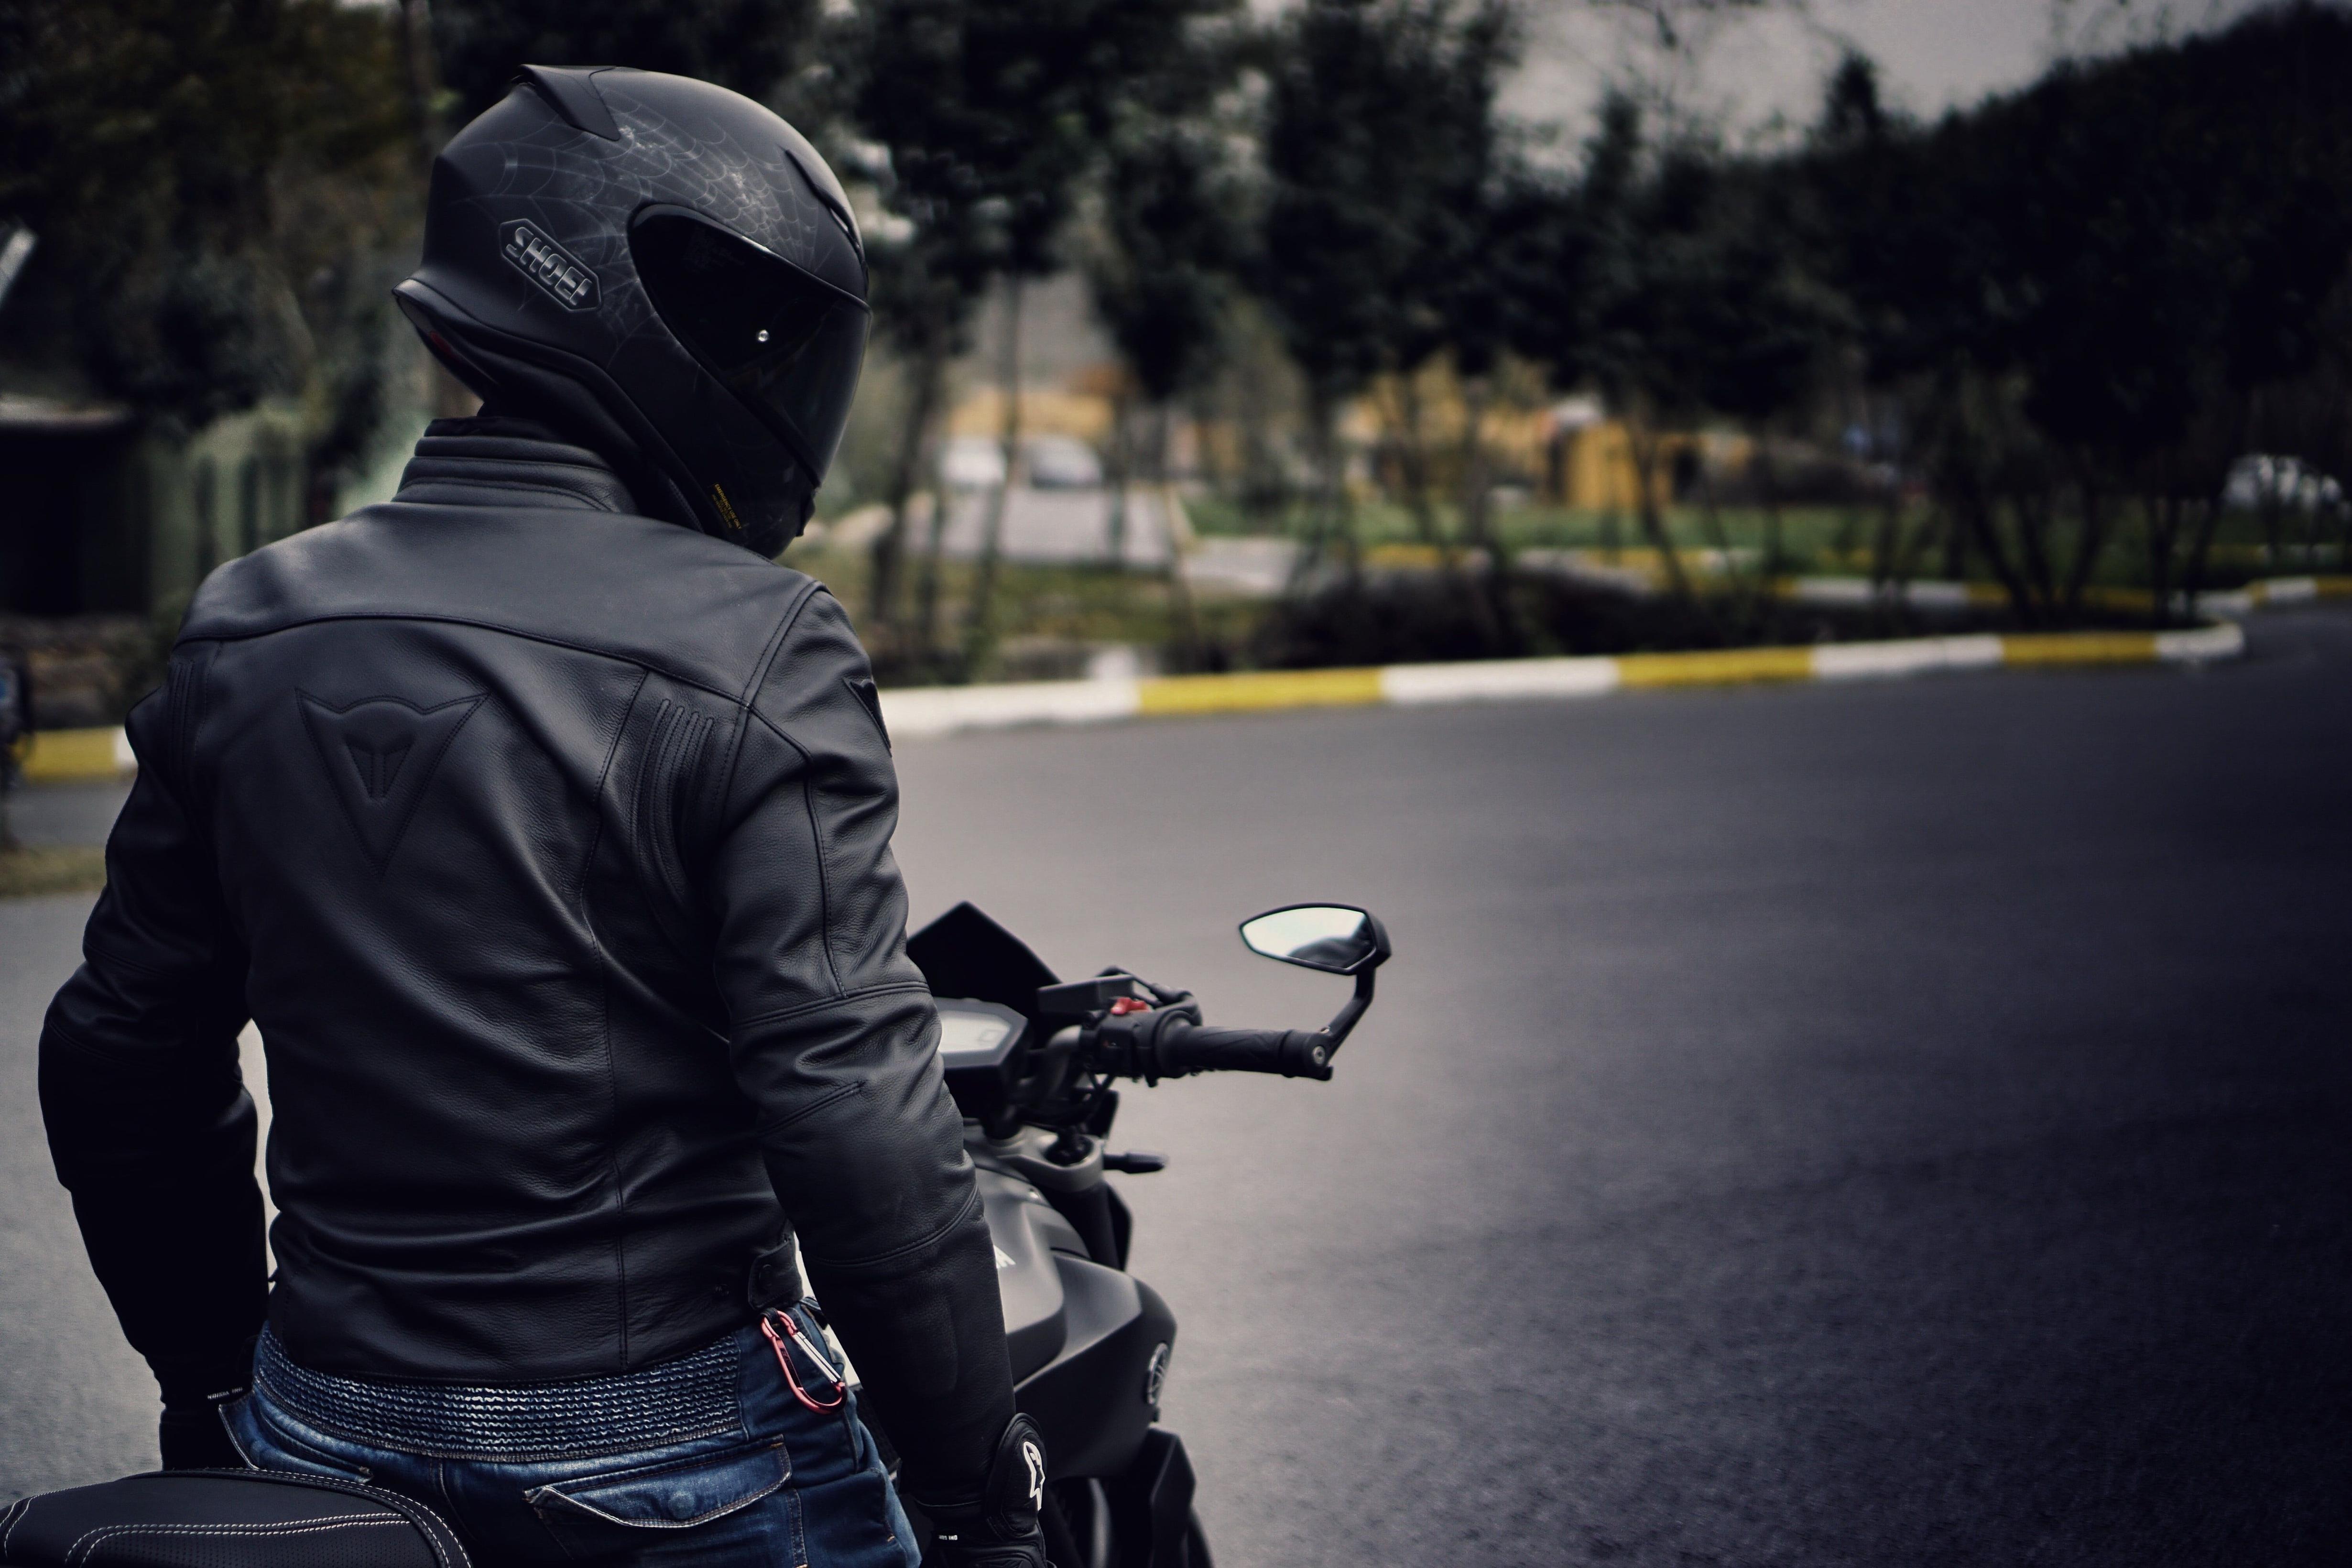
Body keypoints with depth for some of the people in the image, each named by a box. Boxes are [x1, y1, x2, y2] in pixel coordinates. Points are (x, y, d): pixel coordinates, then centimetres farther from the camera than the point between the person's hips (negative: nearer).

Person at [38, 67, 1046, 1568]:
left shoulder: (243, 637, 3)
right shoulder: (750, 653, -15)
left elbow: (121, 1058, 10)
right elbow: (856, 1113, -20)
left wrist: (214, 1381, 22)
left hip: (324, 1438, 5)